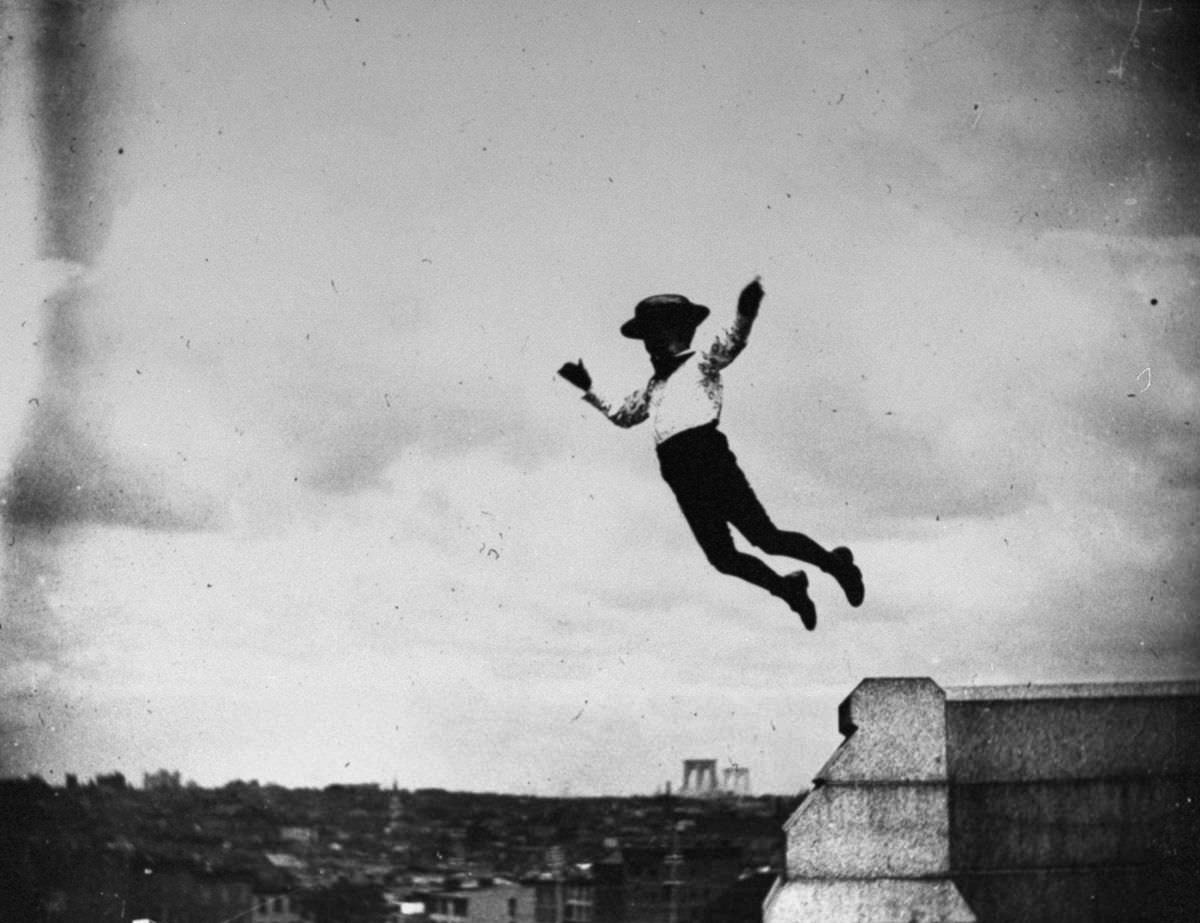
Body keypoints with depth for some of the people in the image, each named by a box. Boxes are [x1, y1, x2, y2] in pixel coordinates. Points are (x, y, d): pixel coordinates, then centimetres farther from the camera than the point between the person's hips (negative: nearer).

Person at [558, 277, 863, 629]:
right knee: (722, 557, -1)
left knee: (765, 537, -10)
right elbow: (621, 415, 41)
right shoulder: (655, 385, 27)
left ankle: (836, 564, 9)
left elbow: (729, 344, -12)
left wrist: (744, 315, -31)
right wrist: (588, 390, 39)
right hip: (682, 477, 6)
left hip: (711, 460, -6)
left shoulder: (700, 363, 8)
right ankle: (787, 588, 19)